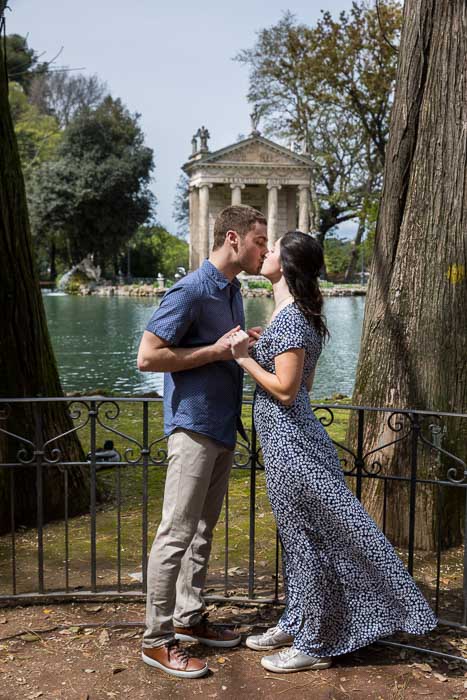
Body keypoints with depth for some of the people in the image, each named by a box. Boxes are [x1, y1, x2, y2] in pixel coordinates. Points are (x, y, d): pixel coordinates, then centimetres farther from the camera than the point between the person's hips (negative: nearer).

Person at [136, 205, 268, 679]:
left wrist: (249, 344, 5)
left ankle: (188, 618, 28)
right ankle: (157, 639, 5)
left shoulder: (233, 290, 13)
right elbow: (148, 357, -19)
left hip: (223, 427, 9)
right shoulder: (191, 291, -16)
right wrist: (216, 351, -18)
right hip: (193, 427, -9)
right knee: (177, 533, -4)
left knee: (203, 529, 16)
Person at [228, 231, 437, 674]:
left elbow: (285, 389, -21)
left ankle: (314, 644, 15)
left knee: (305, 538, 1)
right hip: (292, 437, 10)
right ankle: (296, 625, 32)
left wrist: (244, 358, -15)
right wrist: (258, 348, 20)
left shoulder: (289, 319, -18)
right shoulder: (297, 314, 12)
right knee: (299, 536, 18)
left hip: (288, 440, -10)